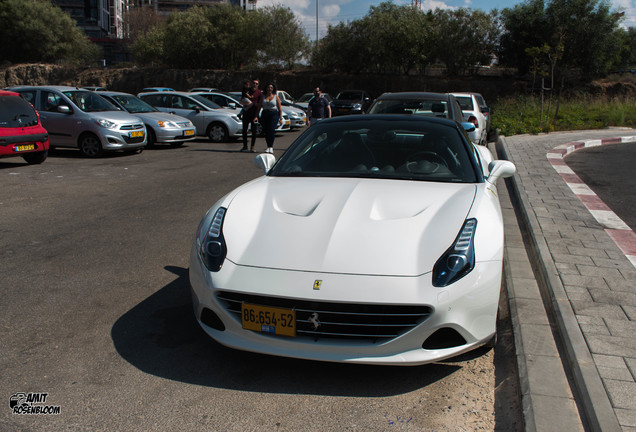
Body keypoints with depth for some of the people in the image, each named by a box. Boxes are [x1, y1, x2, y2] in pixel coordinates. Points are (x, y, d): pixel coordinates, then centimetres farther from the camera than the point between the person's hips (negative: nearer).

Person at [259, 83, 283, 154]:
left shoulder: (276, 97, 7)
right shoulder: (263, 96, 12)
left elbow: (280, 108, 6)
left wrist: (281, 118, -3)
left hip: (274, 114, -3)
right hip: (264, 114, 3)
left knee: (271, 130, -17)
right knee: (266, 131, -2)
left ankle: (271, 147, -10)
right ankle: (268, 147, 10)